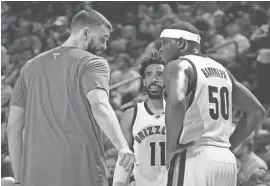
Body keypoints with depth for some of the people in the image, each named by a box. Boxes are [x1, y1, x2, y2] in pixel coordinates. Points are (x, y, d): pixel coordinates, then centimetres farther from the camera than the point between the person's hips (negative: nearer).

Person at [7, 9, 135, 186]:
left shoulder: (31, 67, 18)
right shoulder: (93, 63, 1)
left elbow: (14, 126, 15)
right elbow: (99, 106, -20)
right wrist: (123, 146, -31)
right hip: (82, 171, -5)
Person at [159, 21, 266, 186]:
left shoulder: (178, 66, -3)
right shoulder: (220, 69, 20)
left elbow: (177, 102, -25)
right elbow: (257, 111, 24)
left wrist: (170, 149, -14)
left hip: (194, 158, -8)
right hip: (227, 160, 8)